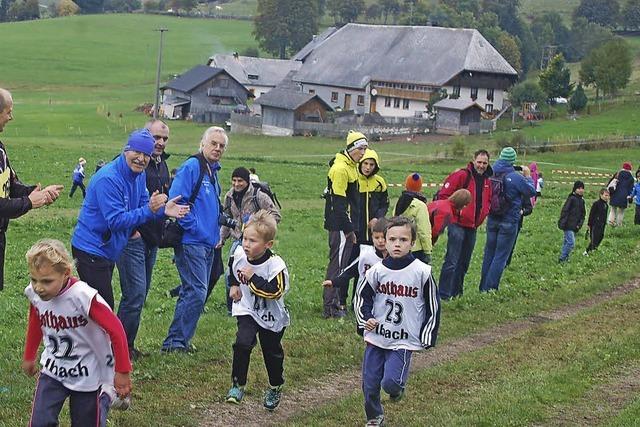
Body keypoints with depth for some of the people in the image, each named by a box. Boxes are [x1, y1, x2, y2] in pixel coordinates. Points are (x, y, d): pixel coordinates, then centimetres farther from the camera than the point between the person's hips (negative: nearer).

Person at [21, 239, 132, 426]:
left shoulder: (84, 297, -30)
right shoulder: (34, 294, -12)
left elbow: (116, 330, -24)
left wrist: (122, 372, -18)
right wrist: (29, 357, 22)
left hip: (89, 375, -4)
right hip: (53, 371, 4)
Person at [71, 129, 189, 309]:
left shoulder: (139, 175, 5)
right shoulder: (108, 179, -24)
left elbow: (143, 205, 12)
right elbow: (116, 221, -27)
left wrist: (162, 210, -9)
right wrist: (149, 210, -35)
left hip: (108, 250, 9)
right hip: (90, 251, -9)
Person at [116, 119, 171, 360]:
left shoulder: (162, 164, 14)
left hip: (152, 240, 9)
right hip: (133, 239, -9)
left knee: (140, 294, 13)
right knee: (135, 293, -10)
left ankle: (127, 344, 22)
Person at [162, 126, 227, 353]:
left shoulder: (213, 172, 17)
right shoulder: (191, 167, -11)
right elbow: (177, 201, -19)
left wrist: (216, 233, 17)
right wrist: (193, 228, -17)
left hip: (207, 244, 9)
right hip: (191, 241, -9)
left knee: (193, 292, 12)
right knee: (196, 292, -13)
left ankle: (179, 340, 20)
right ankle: (175, 341, -6)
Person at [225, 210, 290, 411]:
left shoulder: (275, 265, -28)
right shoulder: (239, 254, -11)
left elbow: (275, 291, -34)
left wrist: (253, 278, -33)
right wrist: (234, 285, 7)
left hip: (272, 317, -2)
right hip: (247, 310, 2)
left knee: (272, 353, 11)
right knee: (242, 343, -20)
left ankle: (275, 388, 35)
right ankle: (238, 384, -6)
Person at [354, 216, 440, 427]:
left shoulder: (422, 272, -10)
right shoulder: (377, 271, -4)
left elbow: (433, 306, -1)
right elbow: (362, 296, 12)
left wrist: (427, 338, 0)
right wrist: (365, 319, -3)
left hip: (404, 340, -3)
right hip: (376, 337, 3)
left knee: (390, 382, -18)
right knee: (370, 383, 8)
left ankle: (398, 386, 19)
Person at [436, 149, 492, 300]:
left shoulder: (487, 181, 11)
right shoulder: (461, 175, -11)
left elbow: (488, 200, 25)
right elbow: (443, 195, -14)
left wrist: (483, 213, 8)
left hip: (473, 226, 8)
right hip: (458, 224, -8)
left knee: (464, 262, 15)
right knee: (452, 262, -10)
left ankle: (457, 292, 26)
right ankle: (444, 295, -8)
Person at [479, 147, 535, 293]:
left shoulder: (493, 174, 0)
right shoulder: (515, 177, -16)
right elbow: (531, 192, -6)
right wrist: (528, 176, 9)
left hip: (492, 219, 5)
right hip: (509, 222, -5)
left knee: (489, 253, 15)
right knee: (501, 256, 1)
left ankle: (483, 286, 20)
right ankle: (490, 288, -2)